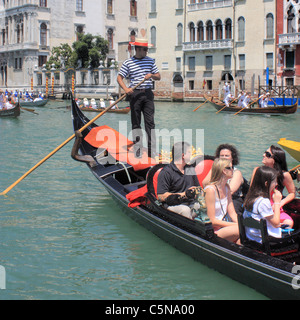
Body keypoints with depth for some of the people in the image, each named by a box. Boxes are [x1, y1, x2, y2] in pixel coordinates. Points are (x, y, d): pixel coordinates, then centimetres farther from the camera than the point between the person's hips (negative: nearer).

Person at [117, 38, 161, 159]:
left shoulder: (150, 61, 10)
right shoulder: (128, 62, 1)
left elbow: (158, 76, 13)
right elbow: (119, 77, -1)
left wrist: (151, 75, -10)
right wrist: (126, 89, -17)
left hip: (148, 93, 2)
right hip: (135, 94, -2)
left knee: (150, 122, -2)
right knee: (136, 122, 2)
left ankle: (152, 151, -1)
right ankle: (138, 149, 8)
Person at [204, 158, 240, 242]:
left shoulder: (226, 187, 11)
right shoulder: (210, 190, -15)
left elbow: (232, 213, 11)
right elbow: (212, 221, -16)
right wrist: (236, 225, -18)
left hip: (224, 226, 7)